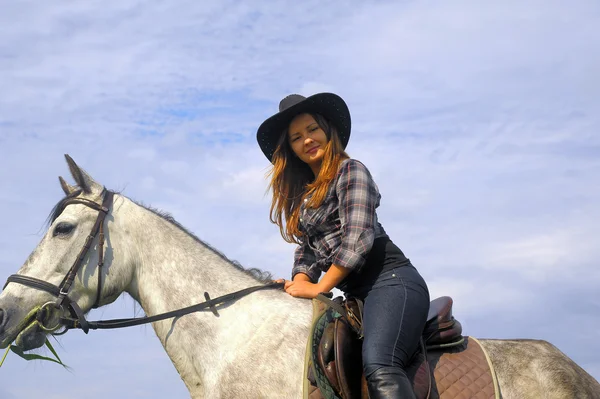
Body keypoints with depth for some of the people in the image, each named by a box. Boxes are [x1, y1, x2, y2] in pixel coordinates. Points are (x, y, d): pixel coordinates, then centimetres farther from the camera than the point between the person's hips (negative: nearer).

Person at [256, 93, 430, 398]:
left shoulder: (349, 170, -2)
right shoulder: (304, 194, 23)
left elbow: (357, 240, -13)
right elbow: (307, 248, 19)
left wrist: (319, 288, -9)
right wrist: (301, 283, -2)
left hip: (390, 281, -10)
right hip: (357, 293, 10)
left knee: (377, 365, -33)